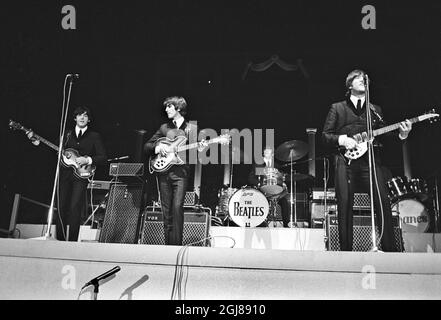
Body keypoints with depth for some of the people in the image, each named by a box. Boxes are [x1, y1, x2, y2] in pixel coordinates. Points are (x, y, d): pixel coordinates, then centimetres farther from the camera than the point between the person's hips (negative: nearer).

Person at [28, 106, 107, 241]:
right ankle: (60, 239, 11)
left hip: (81, 174, -3)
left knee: (75, 208, -11)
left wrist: (87, 160, -13)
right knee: (61, 207, 1)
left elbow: (103, 157, 1)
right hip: (65, 173, 3)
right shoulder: (67, 134, 16)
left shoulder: (94, 136, 6)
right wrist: (38, 143, 3)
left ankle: (72, 241, -5)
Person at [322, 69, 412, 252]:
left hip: (370, 159, 2)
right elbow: (325, 136, 9)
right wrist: (342, 140, -8)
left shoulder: (375, 110, 24)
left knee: (383, 200, -11)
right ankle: (346, 250, 2)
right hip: (346, 161, -2)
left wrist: (401, 134, 1)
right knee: (344, 205, -7)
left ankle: (390, 248, -3)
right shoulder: (337, 108, 15)